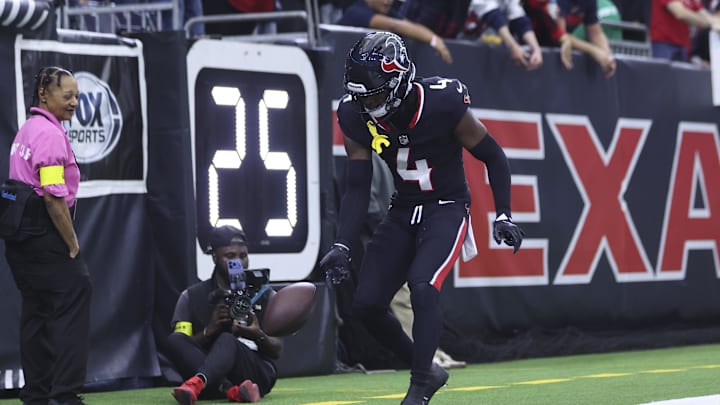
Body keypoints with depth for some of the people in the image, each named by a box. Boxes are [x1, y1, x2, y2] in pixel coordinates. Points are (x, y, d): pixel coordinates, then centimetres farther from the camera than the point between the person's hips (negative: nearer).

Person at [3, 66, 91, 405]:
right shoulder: (50, 133, -13)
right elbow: (54, 198, -19)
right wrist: (73, 244, -12)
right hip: (46, 236, -10)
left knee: (35, 311, 13)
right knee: (72, 305, -8)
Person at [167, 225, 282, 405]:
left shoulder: (265, 295, 15)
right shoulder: (191, 297, 13)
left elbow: (277, 351, 10)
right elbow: (179, 346, 4)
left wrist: (259, 336, -13)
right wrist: (209, 331, -13)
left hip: (258, 374, -1)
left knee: (227, 340, -32)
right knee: (175, 339, -26)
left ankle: (195, 384, -64)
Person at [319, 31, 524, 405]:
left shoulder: (443, 105, -22)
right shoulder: (357, 118, -10)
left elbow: (493, 156, -8)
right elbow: (357, 188, -4)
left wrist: (503, 216, -14)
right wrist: (341, 245, -14)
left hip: (447, 209, -5)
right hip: (403, 213, 5)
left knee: (422, 287, -27)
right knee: (366, 304, -4)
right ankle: (426, 370, 17)